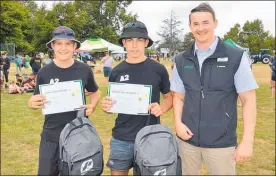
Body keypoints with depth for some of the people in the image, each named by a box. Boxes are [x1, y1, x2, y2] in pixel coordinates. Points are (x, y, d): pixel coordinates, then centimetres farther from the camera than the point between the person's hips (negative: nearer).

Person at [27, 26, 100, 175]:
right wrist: (33, 103, -18)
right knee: (47, 172, 9)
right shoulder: (44, 72, -4)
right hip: (51, 136, 0)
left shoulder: (84, 70, -3)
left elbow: (94, 92, 13)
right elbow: (36, 101, 5)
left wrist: (92, 106, -7)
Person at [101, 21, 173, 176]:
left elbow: (169, 96, 7)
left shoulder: (158, 69, -3)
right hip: (121, 139, 2)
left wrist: (162, 109, -13)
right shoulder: (116, 72, 3)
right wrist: (106, 106, -11)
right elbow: (112, 102, 12)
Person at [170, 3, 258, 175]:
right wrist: (178, 122, -7)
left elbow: (248, 100, -6)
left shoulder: (236, 57, -7)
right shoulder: (181, 60, 3)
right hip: (187, 139, 3)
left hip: (221, 142, -3)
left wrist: (247, 141, -11)